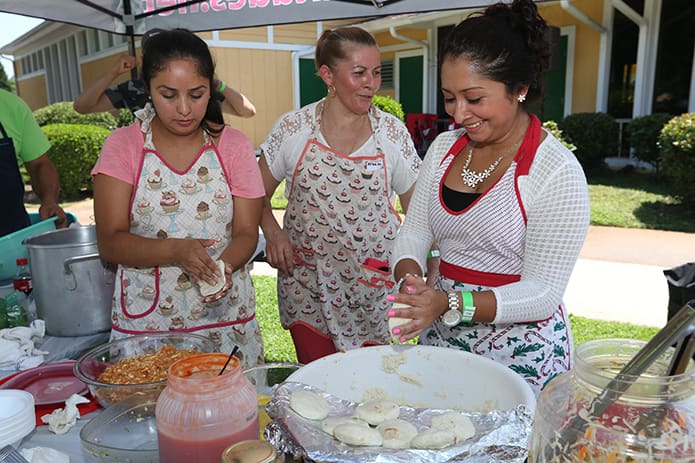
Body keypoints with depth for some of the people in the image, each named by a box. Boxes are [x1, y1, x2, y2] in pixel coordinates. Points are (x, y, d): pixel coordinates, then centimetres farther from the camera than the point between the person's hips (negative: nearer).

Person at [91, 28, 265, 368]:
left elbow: (246, 232, -1)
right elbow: (110, 242, -8)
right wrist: (175, 250, -25)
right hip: (144, 319, 0)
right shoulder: (123, 145, -2)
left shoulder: (233, 145, 0)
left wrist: (225, 264, -22)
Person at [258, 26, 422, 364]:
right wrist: (272, 232, -12)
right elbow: (259, 195, 6)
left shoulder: (392, 132, -3)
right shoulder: (292, 128, -5)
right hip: (306, 279, 0)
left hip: (373, 283, 0)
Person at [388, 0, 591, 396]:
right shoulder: (444, 148, 2)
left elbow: (542, 294, -17)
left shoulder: (557, 172, -16)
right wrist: (410, 279, -17)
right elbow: (414, 232, 3)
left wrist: (449, 304, -29)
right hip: (440, 340, 5)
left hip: (520, 354, -5)